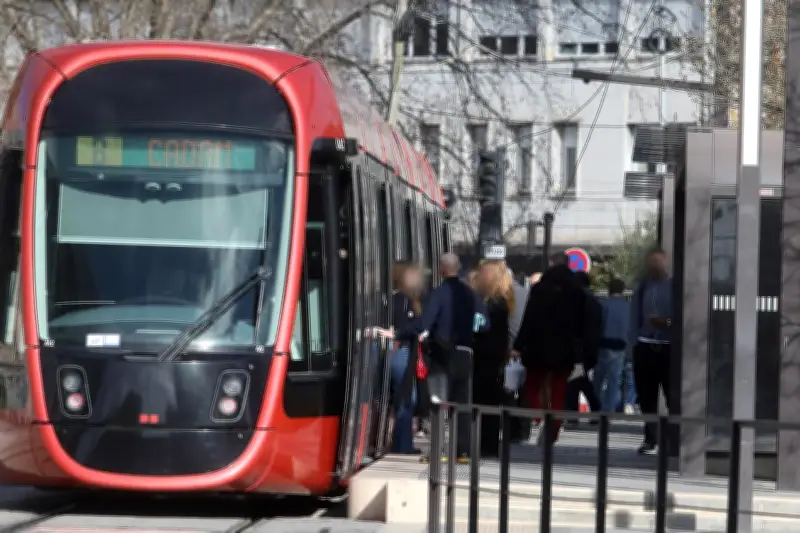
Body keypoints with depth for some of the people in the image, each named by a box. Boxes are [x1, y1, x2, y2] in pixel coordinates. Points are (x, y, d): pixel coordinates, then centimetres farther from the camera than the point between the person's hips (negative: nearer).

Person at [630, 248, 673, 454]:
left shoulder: (674, 286, -3)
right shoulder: (642, 288, 10)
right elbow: (634, 318, 10)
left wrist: (668, 323, -23)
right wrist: (634, 344, 4)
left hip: (669, 347, -4)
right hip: (645, 346, 4)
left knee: (673, 395, -4)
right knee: (647, 397, 6)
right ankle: (650, 439, 13)